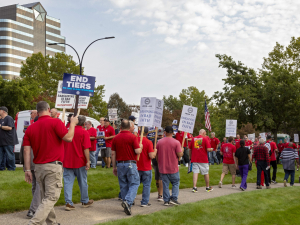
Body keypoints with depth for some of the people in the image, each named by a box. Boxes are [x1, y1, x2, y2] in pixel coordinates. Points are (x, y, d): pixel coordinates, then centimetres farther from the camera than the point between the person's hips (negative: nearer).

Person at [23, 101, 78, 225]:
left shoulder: (30, 128, 8)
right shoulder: (55, 122, -8)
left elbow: (26, 150, 3)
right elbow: (68, 138, -13)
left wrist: (27, 170, 5)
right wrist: (73, 123, 2)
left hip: (38, 167, 6)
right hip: (53, 166, -6)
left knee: (45, 198, 17)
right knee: (51, 198, -4)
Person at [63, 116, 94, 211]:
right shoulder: (84, 132, -8)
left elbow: (63, 146, 13)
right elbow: (86, 148, -15)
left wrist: (64, 160, 22)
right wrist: (88, 161, -12)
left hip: (67, 161, 3)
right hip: (80, 162, -3)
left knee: (68, 182, 3)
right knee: (83, 182, 11)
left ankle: (68, 203, -3)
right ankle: (85, 201, 24)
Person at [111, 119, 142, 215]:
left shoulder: (115, 138, 6)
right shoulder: (133, 137, -7)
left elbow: (113, 154, 7)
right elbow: (138, 151, -13)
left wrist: (114, 167, 15)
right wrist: (140, 147, 9)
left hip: (120, 164, 4)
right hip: (131, 164, -4)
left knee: (123, 186, 11)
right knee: (134, 184, 3)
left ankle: (127, 206, 16)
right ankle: (128, 201, -17)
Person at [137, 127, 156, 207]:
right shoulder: (148, 142, -15)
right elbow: (151, 156, -20)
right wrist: (155, 152, 0)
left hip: (136, 167, 4)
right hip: (146, 168, -4)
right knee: (146, 185, 7)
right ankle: (144, 202, 10)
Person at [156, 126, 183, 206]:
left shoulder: (159, 142, -1)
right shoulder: (176, 142, -11)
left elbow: (156, 154, 6)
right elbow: (180, 155, -12)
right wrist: (182, 150, 9)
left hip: (163, 167, 3)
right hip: (173, 168, -2)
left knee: (165, 184, 9)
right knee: (176, 183, 11)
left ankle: (166, 200, 10)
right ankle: (174, 198, 1)